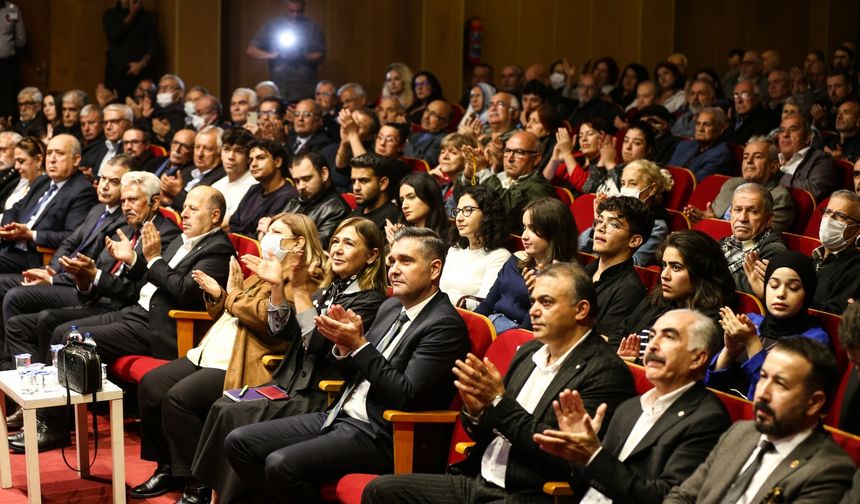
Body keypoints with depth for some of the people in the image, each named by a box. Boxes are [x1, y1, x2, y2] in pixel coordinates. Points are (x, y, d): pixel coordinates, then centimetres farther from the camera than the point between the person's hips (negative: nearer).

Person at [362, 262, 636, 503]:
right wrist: (476, 411, -6)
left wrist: (500, 401, -19)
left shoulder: (606, 372, -11)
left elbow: (563, 458, -18)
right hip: (478, 481, 8)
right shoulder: (528, 352, 13)